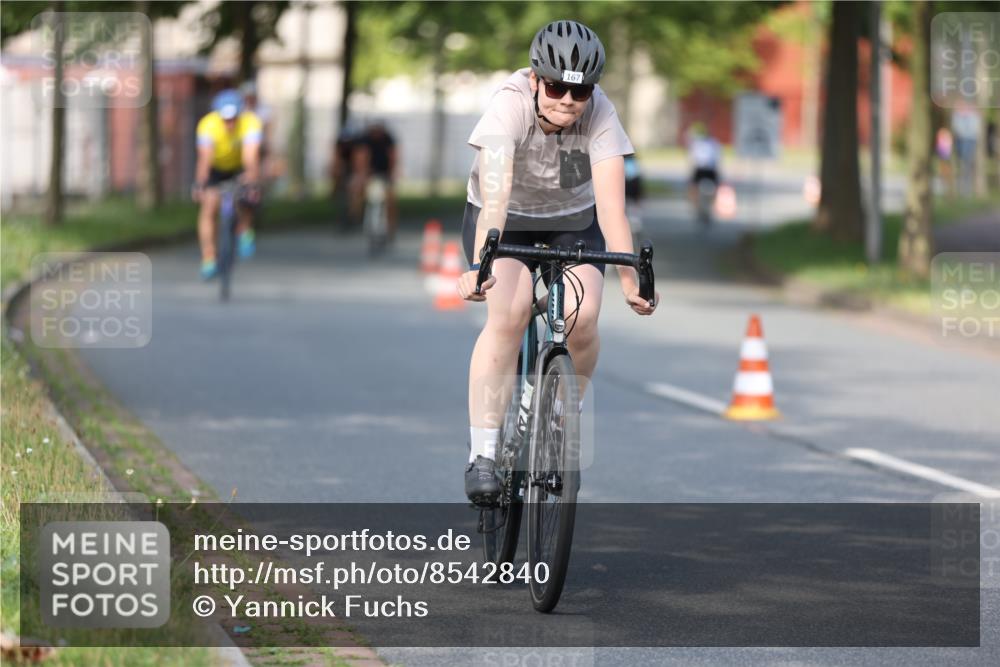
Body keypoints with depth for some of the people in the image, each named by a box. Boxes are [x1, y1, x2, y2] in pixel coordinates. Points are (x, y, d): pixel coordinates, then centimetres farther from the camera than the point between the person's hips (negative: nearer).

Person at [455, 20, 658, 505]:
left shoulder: (600, 116, -25)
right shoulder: (509, 107, -30)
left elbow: (611, 202, -32)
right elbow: (495, 193, -42)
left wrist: (628, 277, -43)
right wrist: (480, 265, -56)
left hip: (573, 222, 2)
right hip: (506, 220, -2)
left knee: (582, 319, -23)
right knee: (509, 315, -28)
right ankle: (482, 454, -23)